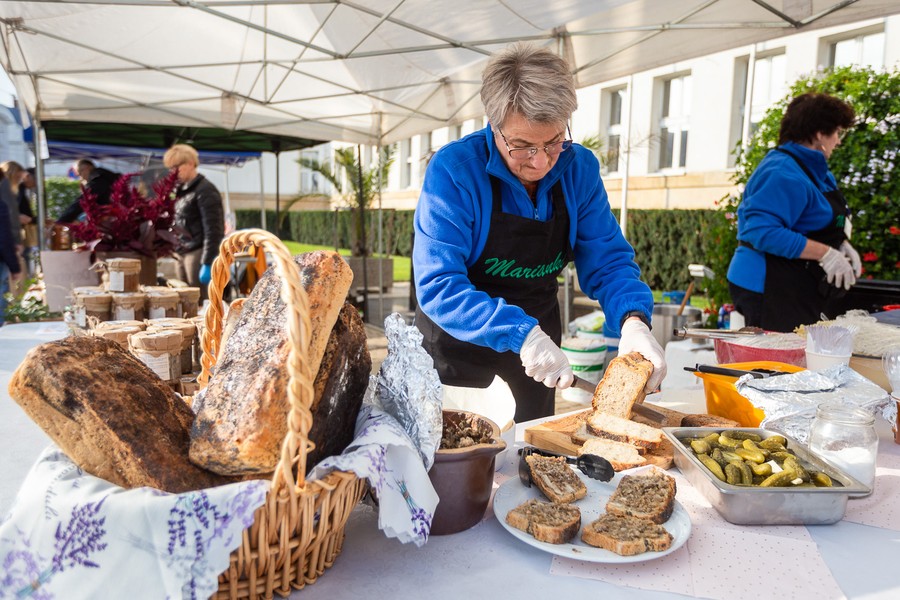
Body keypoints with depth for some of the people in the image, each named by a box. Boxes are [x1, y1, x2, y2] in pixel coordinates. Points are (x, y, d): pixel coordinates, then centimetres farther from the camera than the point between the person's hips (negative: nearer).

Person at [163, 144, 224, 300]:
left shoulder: (205, 190, -9)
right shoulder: (182, 190, 16)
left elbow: (212, 230, -14)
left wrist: (207, 263, -18)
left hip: (198, 253, -8)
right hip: (183, 254, 8)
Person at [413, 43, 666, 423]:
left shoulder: (580, 168, -10)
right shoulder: (453, 170, -24)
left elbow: (607, 261, -7)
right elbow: (438, 286, -29)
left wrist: (633, 320, -27)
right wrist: (520, 334, -40)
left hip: (539, 339, 4)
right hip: (457, 343, -4)